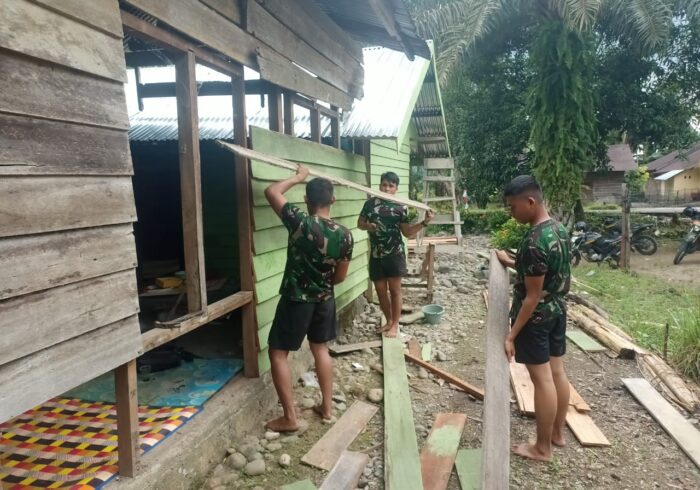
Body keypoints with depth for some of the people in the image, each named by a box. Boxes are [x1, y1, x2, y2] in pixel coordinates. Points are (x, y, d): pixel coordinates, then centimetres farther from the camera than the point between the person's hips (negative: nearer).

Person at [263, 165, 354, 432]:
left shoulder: (300, 222, -20)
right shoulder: (344, 235, -7)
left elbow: (271, 192, -9)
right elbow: (340, 276, 1)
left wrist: (298, 176, 3)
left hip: (295, 300, -5)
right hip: (324, 299, 5)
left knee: (278, 353, 7)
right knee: (321, 348, 21)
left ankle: (290, 418, 9)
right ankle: (327, 406, 28)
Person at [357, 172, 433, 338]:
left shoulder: (400, 207, -3)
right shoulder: (370, 203, 3)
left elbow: (407, 232, -3)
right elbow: (360, 223, 11)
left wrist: (424, 222, -15)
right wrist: (367, 226, -11)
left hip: (395, 253, -2)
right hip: (376, 254, 2)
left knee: (394, 289, 4)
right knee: (380, 290, 10)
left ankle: (395, 324, 16)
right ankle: (388, 320, 29)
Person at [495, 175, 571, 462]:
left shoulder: (534, 242, -27)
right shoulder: (559, 229, 3)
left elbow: (533, 296, -24)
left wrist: (512, 335, -19)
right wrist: (511, 263, 17)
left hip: (536, 316, -9)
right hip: (558, 311, 9)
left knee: (542, 379, 1)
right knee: (557, 372, 17)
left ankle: (542, 448, 15)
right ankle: (558, 433, 33)